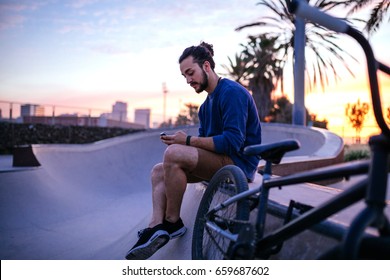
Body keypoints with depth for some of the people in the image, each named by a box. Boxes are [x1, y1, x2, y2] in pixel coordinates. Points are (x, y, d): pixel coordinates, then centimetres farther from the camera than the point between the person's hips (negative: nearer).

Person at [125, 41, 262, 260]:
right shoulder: (207, 105, 17)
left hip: (239, 162, -10)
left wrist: (188, 140, -19)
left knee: (174, 154, -28)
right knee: (159, 171, 6)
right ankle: (157, 227, -12)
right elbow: (205, 142, 14)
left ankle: (173, 222, -11)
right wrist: (179, 141, -5)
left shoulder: (232, 92, -14)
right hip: (219, 161, 10)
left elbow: (232, 142, -24)